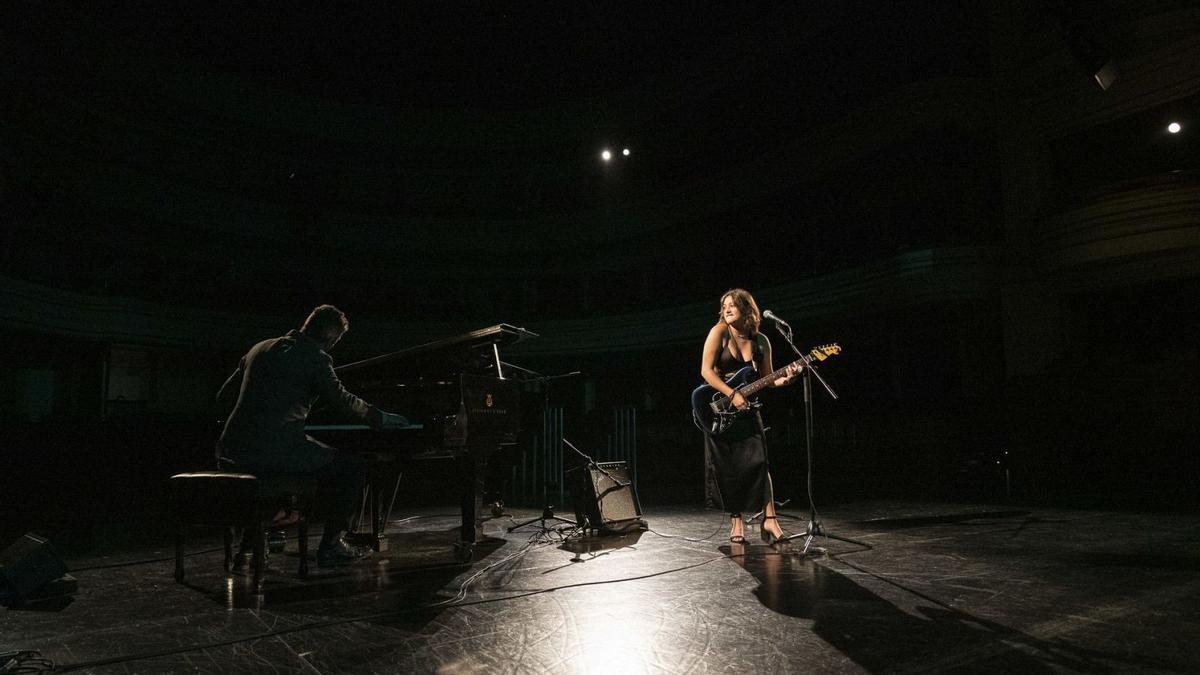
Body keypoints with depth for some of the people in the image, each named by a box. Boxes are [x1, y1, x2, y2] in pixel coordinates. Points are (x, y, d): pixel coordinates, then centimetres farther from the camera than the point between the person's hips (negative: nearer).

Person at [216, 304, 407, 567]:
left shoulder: (261, 348, 16)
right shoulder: (315, 357, -4)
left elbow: (224, 394, 24)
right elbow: (341, 400, 1)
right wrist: (380, 418, 16)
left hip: (233, 451, 8)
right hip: (278, 451, -7)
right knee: (354, 466, 8)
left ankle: (248, 544, 30)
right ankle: (330, 546, 10)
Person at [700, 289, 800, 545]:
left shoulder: (761, 341, 3)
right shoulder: (719, 332, -6)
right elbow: (706, 371, -12)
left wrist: (785, 379, -12)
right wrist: (732, 395, -19)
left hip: (747, 411, 2)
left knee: (757, 462, -9)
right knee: (728, 468, 2)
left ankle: (769, 519, -3)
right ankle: (735, 522, 13)